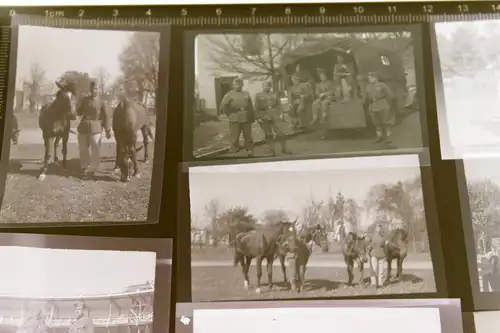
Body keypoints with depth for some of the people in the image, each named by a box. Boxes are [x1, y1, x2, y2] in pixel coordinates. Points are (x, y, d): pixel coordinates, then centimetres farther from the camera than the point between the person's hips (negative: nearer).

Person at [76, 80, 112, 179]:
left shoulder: (101, 102, -5)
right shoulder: (85, 99, 6)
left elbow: (106, 116, -7)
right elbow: (78, 112, 15)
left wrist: (108, 130, -11)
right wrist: (81, 111, -7)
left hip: (95, 128, -4)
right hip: (83, 127, 4)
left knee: (96, 151, -1)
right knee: (82, 149, 15)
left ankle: (91, 169, 16)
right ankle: (85, 166, 37)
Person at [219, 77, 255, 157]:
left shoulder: (246, 94, 12)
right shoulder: (229, 94, 3)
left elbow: (251, 107, 12)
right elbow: (223, 106, 1)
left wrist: (252, 117, 8)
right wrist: (230, 114, -1)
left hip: (246, 119, 2)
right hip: (234, 119, -2)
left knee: (248, 136, 9)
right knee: (234, 137, 0)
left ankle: (250, 152, 20)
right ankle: (234, 153, 9)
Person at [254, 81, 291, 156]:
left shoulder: (274, 94, 13)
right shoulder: (258, 95, 7)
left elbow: (279, 104, 10)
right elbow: (257, 108, 2)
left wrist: (281, 113, -1)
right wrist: (258, 117, -6)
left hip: (276, 116, 1)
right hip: (264, 118, -1)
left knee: (280, 132, -2)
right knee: (268, 135, 2)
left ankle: (284, 149, 9)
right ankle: (272, 150, 10)